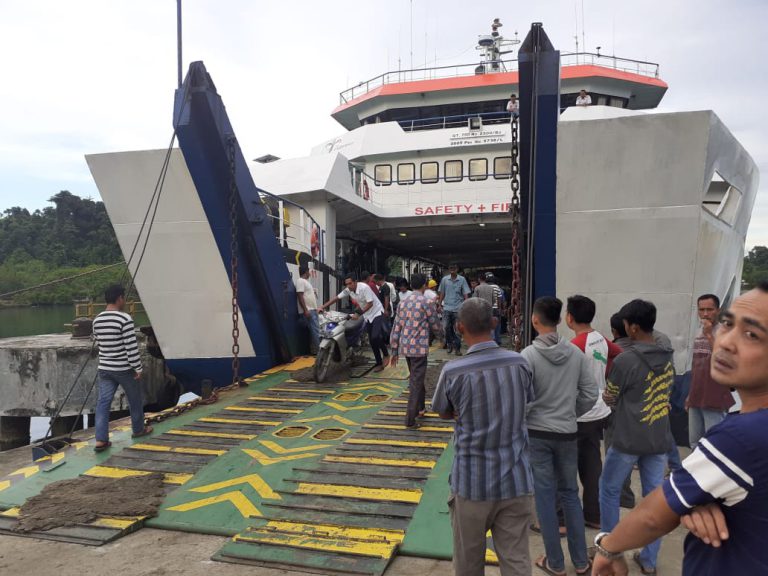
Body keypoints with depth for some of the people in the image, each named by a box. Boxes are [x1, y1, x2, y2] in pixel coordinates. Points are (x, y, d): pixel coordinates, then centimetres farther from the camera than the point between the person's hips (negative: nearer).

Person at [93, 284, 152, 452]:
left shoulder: (97, 320, 3)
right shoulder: (125, 319, -19)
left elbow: (100, 344, 15)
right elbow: (132, 347, -19)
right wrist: (138, 368, -12)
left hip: (104, 369, 5)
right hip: (125, 369, -5)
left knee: (103, 402, 4)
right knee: (135, 400, 15)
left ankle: (101, 440, -1)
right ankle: (138, 429, 31)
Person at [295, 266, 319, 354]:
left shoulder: (305, 281, 18)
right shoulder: (300, 281, -11)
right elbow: (300, 296, -19)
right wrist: (305, 310, -24)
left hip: (312, 310, 10)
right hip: (308, 311, -10)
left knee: (315, 330, 11)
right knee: (315, 330, -11)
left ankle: (314, 349, 15)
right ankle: (317, 350, -8)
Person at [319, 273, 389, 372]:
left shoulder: (364, 287, -26)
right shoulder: (348, 290, -6)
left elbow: (370, 304, -25)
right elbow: (336, 298, -2)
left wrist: (359, 314, -29)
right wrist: (322, 307, -8)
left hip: (377, 313, -7)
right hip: (367, 316, 7)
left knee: (375, 337, -24)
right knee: (372, 341, 6)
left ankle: (386, 355, 0)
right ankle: (379, 363, 15)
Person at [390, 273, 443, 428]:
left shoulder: (404, 303, 9)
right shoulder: (427, 302, -8)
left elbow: (396, 328, 9)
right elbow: (435, 325, -1)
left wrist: (394, 351, 13)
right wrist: (441, 331, 24)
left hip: (405, 347, 7)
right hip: (419, 347, -6)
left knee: (416, 379, 24)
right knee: (416, 382, -2)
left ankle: (419, 408, 38)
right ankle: (410, 419, -3)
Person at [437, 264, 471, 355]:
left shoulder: (462, 279, -1)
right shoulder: (444, 279, 4)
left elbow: (466, 294, -3)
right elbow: (442, 293, 10)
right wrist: (439, 304, 6)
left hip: (458, 308, -2)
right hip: (446, 307, 2)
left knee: (458, 330, 1)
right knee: (446, 327, 2)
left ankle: (457, 348, 10)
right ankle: (450, 344, 22)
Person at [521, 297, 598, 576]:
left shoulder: (529, 355, -17)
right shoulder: (576, 353, -4)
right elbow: (590, 394, 1)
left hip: (537, 434, -3)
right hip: (567, 434, 4)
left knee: (545, 497, 9)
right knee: (570, 494, 18)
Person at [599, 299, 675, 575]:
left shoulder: (625, 360, -18)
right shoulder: (668, 358, 3)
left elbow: (609, 399, -6)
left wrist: (604, 392, 16)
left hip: (628, 440, -6)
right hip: (659, 439, 6)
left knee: (609, 490, 13)